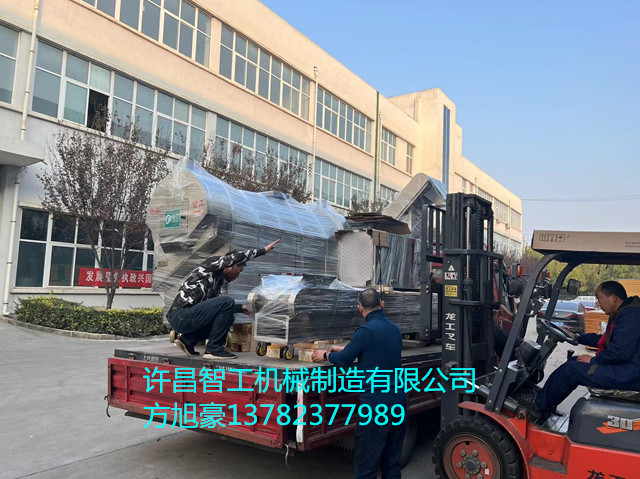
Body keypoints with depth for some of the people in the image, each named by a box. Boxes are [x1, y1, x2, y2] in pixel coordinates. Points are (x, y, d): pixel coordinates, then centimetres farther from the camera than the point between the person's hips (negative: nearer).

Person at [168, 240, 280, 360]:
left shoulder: (218, 281, 21)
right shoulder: (212, 264, -3)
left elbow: (220, 307, 29)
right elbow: (237, 257, -18)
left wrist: (240, 308, 24)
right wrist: (263, 250, -12)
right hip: (180, 316, -10)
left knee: (228, 317, 20)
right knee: (227, 301, -18)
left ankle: (187, 339, 11)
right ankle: (214, 349, -10)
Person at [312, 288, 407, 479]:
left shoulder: (366, 331, -15)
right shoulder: (394, 329, 8)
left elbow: (343, 361, -7)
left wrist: (326, 354, 14)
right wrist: (343, 349, 31)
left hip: (376, 406, -7)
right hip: (399, 405, 8)